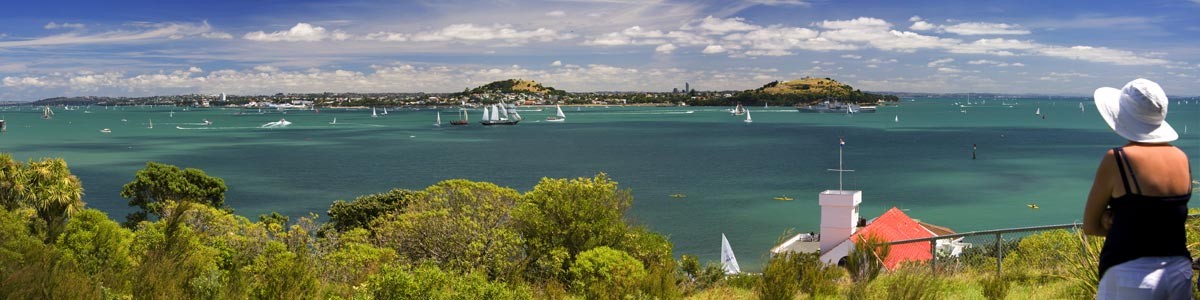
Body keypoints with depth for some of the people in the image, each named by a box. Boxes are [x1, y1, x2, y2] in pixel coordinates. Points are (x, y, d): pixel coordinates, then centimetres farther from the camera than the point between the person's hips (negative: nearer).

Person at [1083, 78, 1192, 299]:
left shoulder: (1116, 159, -12)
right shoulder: (1181, 158, 4)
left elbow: (1090, 226, -4)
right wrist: (1116, 215, -1)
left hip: (1131, 276, -6)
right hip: (1180, 273, 6)